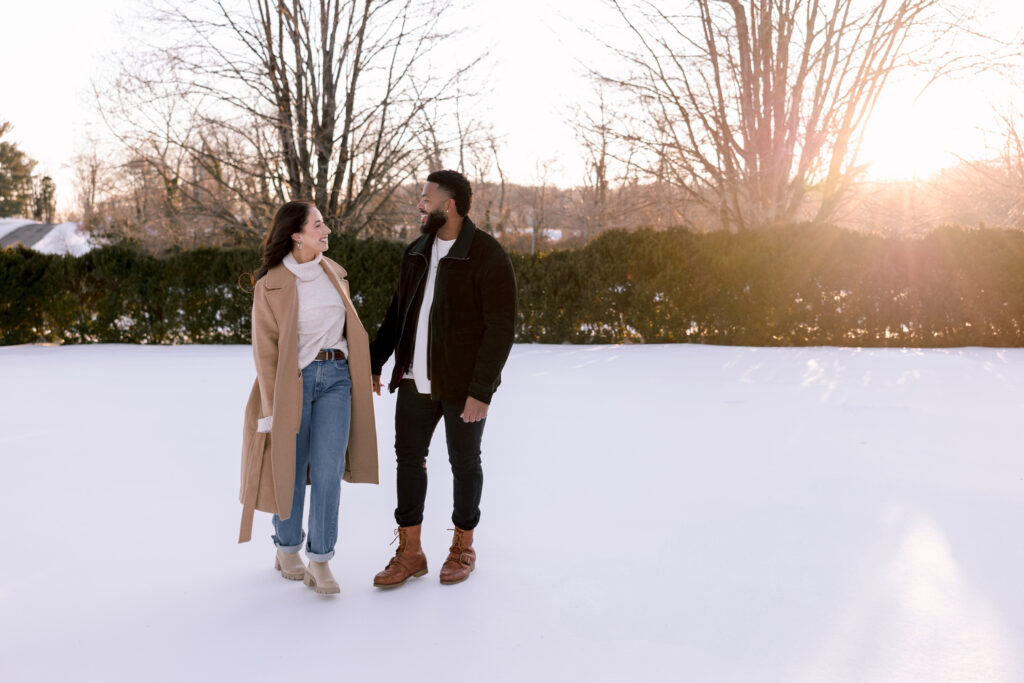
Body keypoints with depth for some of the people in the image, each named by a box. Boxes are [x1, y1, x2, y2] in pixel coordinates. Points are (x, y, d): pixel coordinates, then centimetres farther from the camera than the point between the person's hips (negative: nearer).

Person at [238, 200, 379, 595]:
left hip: (336, 378, 3)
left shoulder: (333, 273, 7)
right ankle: (286, 551, 27)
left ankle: (320, 559, 4)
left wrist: (360, 371, 18)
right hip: (293, 381, -3)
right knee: (290, 470, 8)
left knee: (328, 470, -4)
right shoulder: (270, 285, -8)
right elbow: (264, 351, -7)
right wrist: (273, 408, -10)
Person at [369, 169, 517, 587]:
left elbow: (501, 329, -18)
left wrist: (481, 391, -21)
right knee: (408, 457, 8)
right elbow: (398, 313, 16)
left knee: (464, 463, 9)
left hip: (464, 383, -6)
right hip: (417, 379, 6)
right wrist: (374, 364, 12)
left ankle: (463, 547, 27)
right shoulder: (417, 252, 7)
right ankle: (409, 553, 19)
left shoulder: (488, 256, -15)